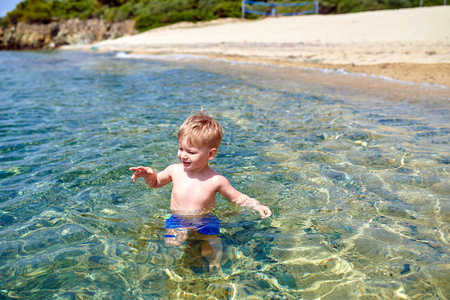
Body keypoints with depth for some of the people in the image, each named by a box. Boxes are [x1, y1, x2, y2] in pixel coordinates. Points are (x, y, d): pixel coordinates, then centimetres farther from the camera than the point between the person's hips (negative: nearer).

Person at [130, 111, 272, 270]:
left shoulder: (216, 180, -15)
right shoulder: (175, 170, -7)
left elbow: (237, 197, -1)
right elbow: (156, 182, 14)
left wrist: (257, 205, -17)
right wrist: (148, 174, -8)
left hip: (205, 222, -2)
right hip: (177, 221, 2)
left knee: (211, 251, -18)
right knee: (171, 245, -19)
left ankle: (215, 266, 10)